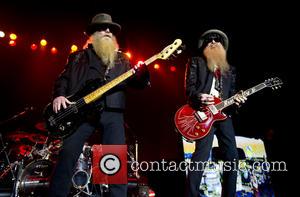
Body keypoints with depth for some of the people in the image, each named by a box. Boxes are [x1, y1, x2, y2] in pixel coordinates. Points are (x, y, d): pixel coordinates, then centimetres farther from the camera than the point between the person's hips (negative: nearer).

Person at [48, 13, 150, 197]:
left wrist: (142, 71, -9)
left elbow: (138, 84, 13)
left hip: (112, 112, 1)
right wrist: (59, 95, -3)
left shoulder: (122, 60, 19)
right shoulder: (78, 57, 18)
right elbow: (63, 78, 16)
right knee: (68, 154, -8)